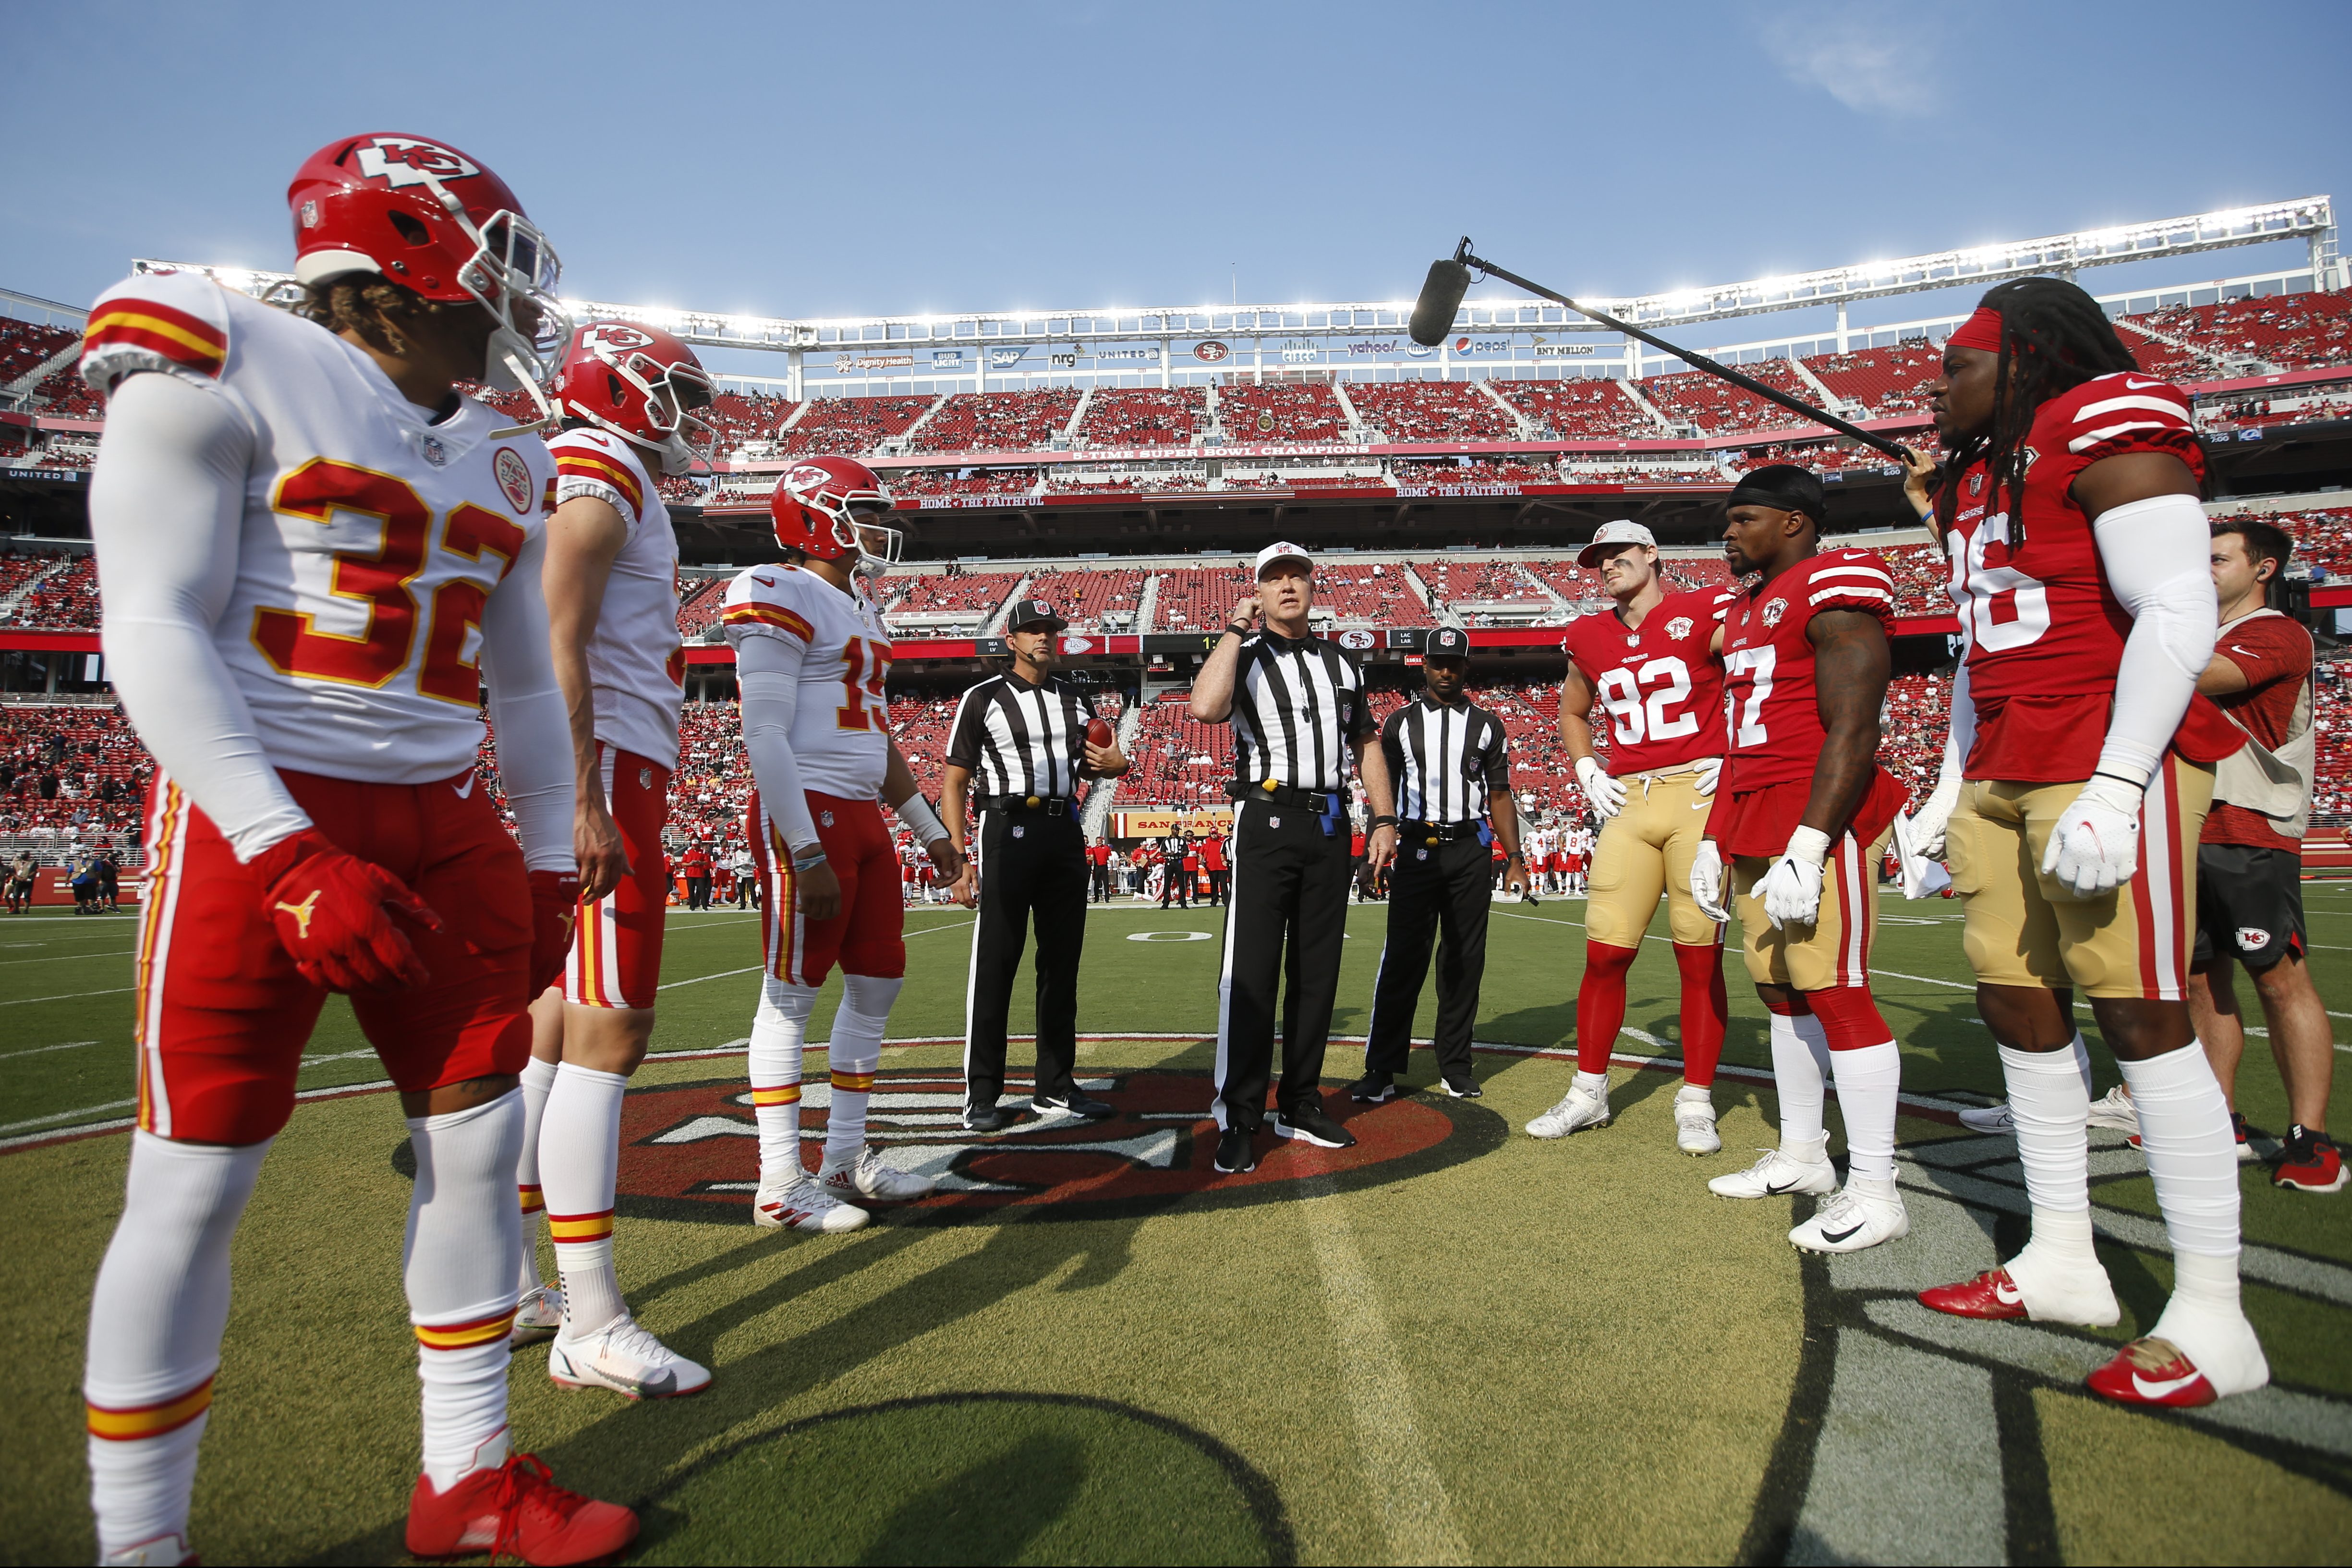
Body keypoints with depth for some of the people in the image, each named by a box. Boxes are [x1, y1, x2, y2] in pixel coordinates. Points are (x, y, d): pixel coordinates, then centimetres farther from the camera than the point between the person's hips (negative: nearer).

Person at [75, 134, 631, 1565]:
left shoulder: (501, 461, 15)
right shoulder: (227, 368, -4)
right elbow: (154, 629, -12)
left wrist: (547, 865, 14)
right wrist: (286, 855, -22)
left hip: (444, 829, 7)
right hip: (261, 815, -6)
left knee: (482, 1137, 8)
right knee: (196, 1183, -1)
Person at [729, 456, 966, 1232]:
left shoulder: (859, 609, 20)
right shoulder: (783, 598, -9)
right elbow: (765, 736, -16)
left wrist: (929, 827, 23)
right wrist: (806, 852, -21)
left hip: (862, 817, 10)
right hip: (807, 814, -10)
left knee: (879, 978, 12)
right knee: (793, 992, -3)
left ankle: (845, 1157, 23)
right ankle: (781, 1183, 8)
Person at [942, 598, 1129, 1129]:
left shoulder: (1072, 699, 16)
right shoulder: (983, 698, 0)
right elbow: (954, 781, -3)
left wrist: (1115, 765, 2)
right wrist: (958, 852, -13)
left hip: (1065, 833, 6)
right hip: (1008, 830, -5)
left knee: (1062, 961, 9)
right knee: (995, 963, -5)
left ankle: (1055, 1088, 19)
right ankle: (981, 1096, 4)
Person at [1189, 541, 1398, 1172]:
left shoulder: (1342, 662, 16)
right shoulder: (1244, 655, 2)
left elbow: (1366, 744, 19)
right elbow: (1204, 708, -20)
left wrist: (1385, 819, 9)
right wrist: (1235, 628, -12)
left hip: (1330, 826, 5)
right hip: (1266, 820, -5)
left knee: (1317, 972, 8)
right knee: (1250, 973, -8)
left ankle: (1300, 1106, 19)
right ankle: (1238, 1121, -2)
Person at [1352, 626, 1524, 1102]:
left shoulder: (1487, 725, 12)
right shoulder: (1401, 722, 10)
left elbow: (1499, 797, 11)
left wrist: (1515, 858, 3)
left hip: (1469, 851, 2)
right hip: (1415, 849, -1)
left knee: (1465, 961, 5)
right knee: (1402, 959, -7)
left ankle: (1456, 1067, 16)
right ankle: (1381, 1070, -3)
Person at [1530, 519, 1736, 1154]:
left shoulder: (1705, 614, -2)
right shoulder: (1590, 639, 13)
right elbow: (1572, 712, 30)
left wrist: (1734, 759, -8)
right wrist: (1588, 772, 16)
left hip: (1700, 796, -4)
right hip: (1628, 803, 4)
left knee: (1700, 956, 0)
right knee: (1605, 953, 2)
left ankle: (1696, 1102, 13)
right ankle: (1588, 1092, 16)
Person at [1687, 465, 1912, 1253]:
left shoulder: (1834, 587, -8)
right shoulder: (1743, 610, 20)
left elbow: (1851, 732, -17)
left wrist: (1806, 849, -23)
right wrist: (1713, 841, 21)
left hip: (1818, 822, -9)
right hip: (1755, 826, 9)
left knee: (1834, 992, -7)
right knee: (1782, 991, 13)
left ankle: (1874, 1191, 2)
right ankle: (1801, 1156, 24)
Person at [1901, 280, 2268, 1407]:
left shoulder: (2108, 434, -7)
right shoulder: (1977, 480, 19)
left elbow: (2178, 617, -16)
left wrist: (2113, 789, -23)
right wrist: (1949, 789, 20)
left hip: (2110, 769, -9)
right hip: (2004, 780, 9)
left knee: (2141, 1017, -6)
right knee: (2017, 1008, 9)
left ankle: (2213, 1320, 6)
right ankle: (2061, 1262, 22)